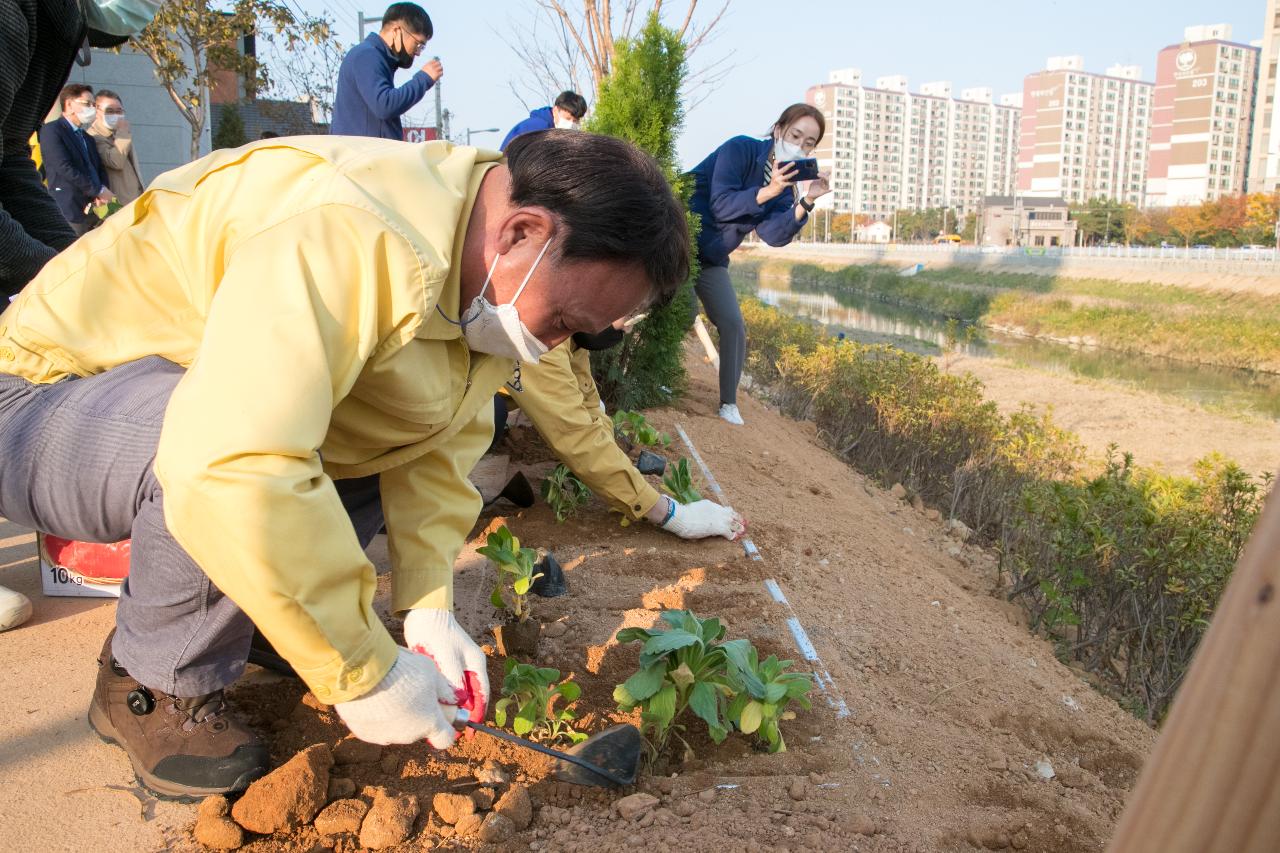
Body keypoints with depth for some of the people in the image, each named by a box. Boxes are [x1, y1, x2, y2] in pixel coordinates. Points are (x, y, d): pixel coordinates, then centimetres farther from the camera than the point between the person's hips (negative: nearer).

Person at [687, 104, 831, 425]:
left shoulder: (785, 186, 4)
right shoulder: (741, 149, -12)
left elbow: (775, 235, -12)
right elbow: (721, 204, -24)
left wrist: (806, 202, -23)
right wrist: (768, 191, -33)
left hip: (711, 261, 6)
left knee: (733, 326, -3)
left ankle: (728, 403, 8)